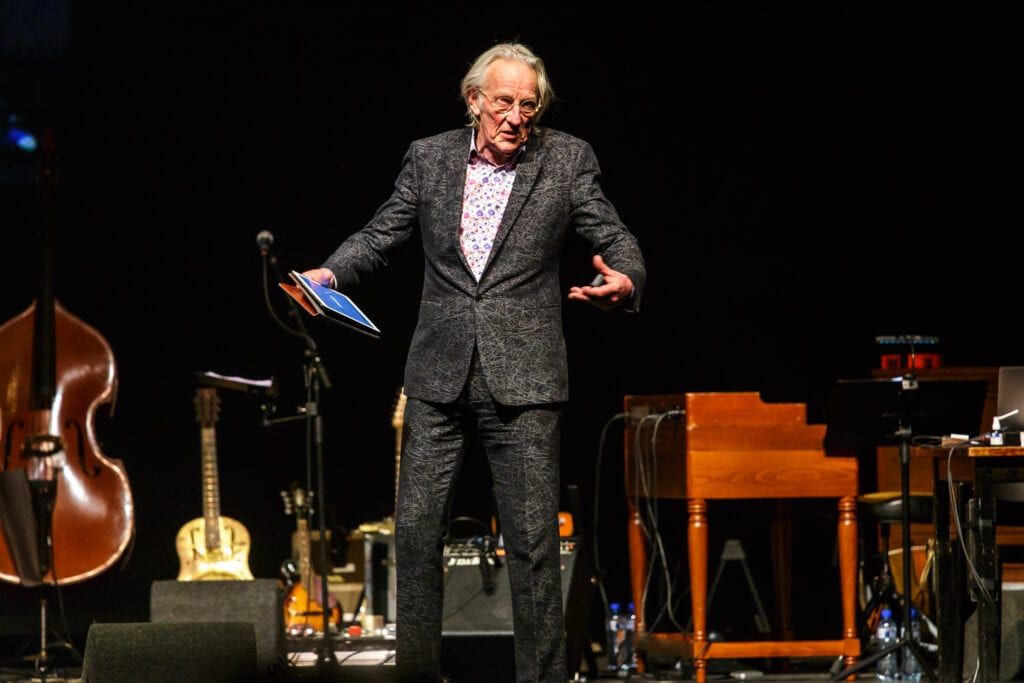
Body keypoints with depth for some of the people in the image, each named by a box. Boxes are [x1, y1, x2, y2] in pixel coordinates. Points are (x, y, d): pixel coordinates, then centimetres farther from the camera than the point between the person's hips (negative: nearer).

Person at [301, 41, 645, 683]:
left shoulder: (568, 159, 2)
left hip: (523, 382, -2)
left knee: (534, 542, -3)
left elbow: (614, 238, 0)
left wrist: (624, 279, -22)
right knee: (416, 532, 4)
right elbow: (380, 236, 11)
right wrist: (329, 275, -7)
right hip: (439, 377, 2)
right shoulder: (429, 157, 8)